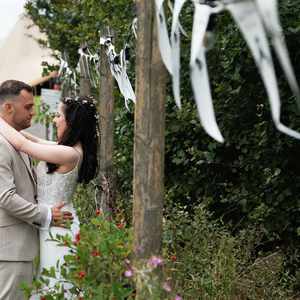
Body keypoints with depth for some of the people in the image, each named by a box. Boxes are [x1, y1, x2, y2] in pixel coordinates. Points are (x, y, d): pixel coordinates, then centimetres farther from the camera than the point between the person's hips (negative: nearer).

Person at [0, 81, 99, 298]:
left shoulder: (69, 154, -21)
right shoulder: (73, 150, 7)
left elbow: (21, 143, -19)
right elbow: (34, 140, 17)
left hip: (57, 229, -9)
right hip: (55, 223, 9)